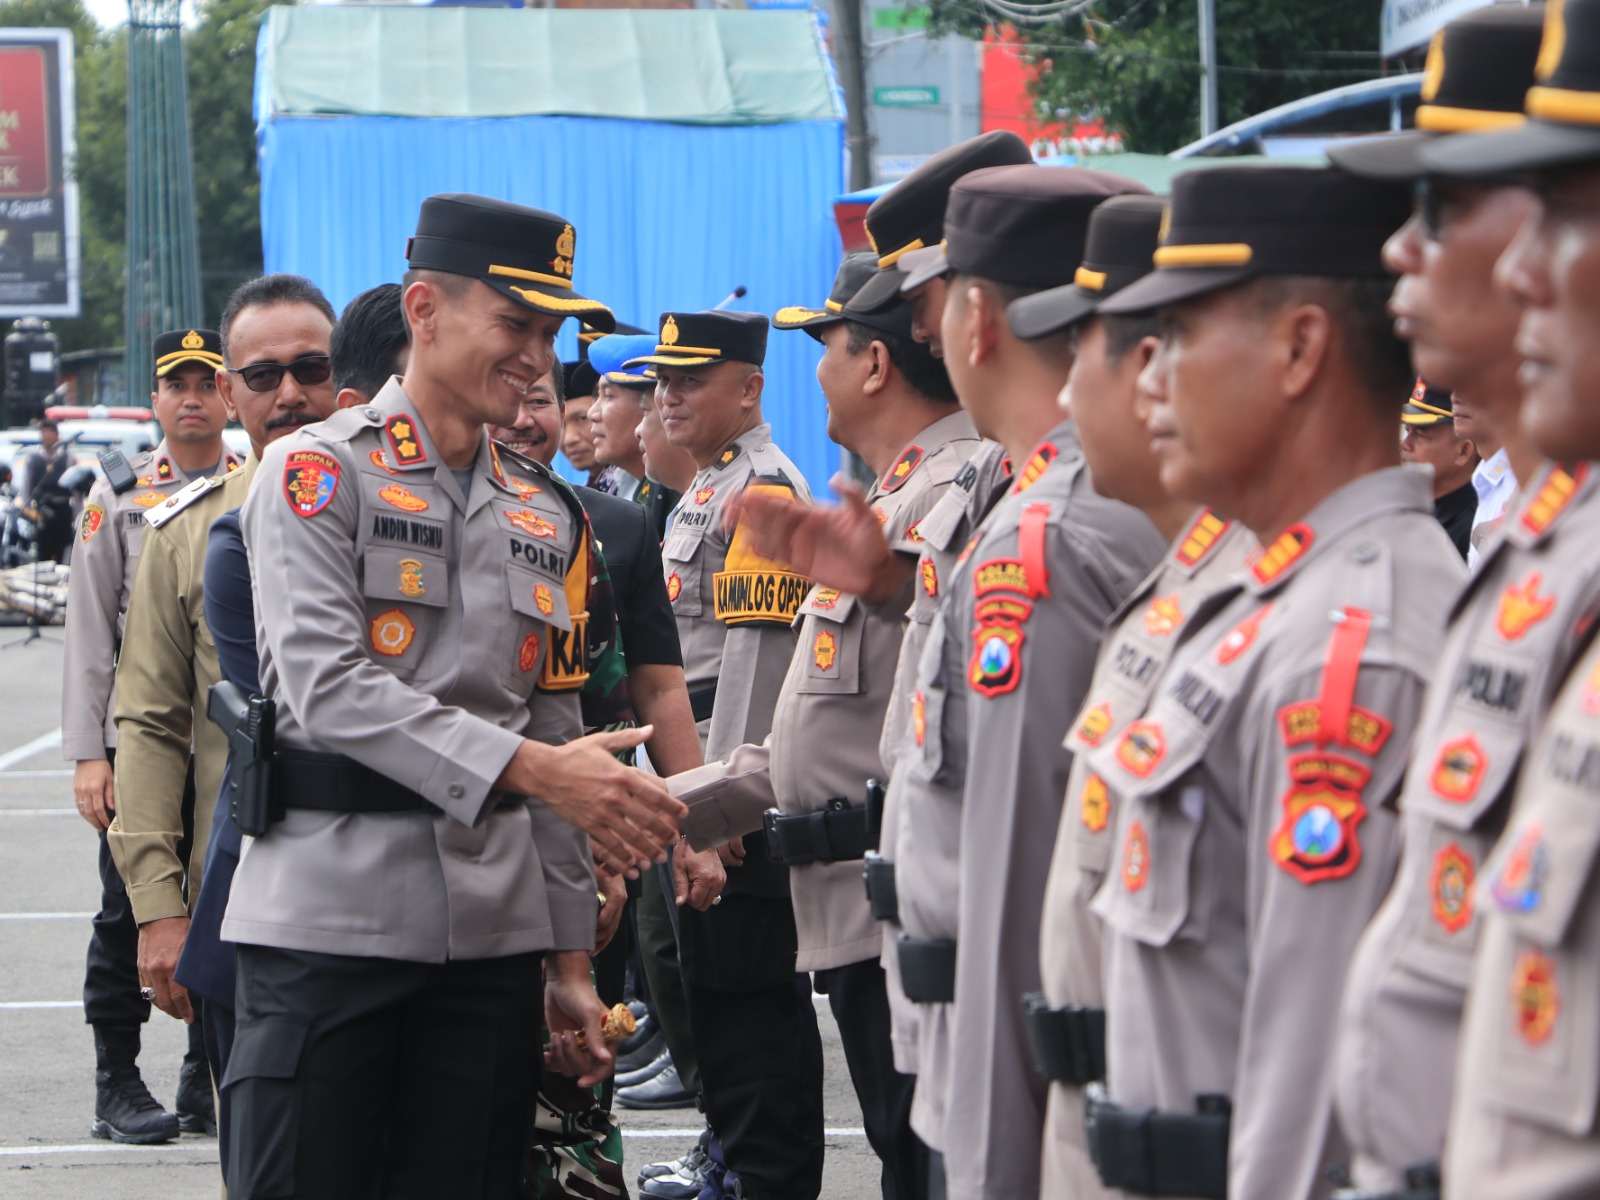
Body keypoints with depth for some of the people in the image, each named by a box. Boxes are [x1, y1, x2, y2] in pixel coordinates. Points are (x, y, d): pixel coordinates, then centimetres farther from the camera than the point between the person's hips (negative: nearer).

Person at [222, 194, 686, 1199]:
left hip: (495, 929, 5)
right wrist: (529, 767, -25)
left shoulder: (549, 515, 17)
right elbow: (328, 689, -16)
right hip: (329, 920, -5)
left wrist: (571, 958, 13)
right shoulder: (318, 472, -2)